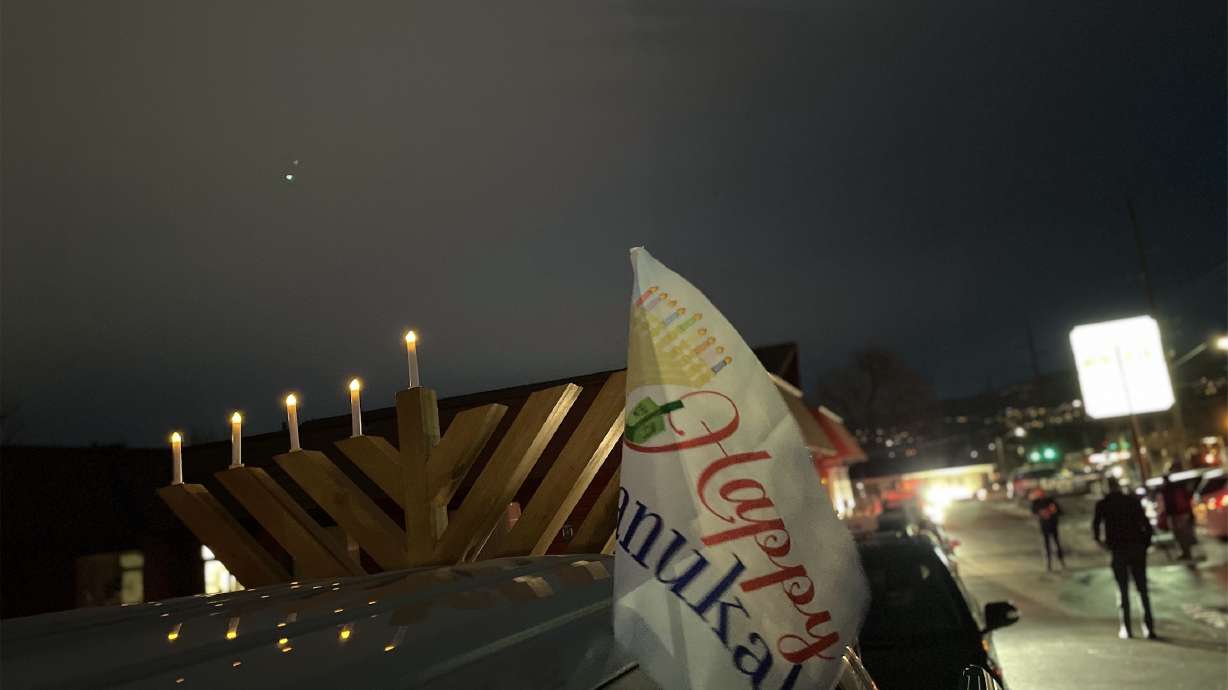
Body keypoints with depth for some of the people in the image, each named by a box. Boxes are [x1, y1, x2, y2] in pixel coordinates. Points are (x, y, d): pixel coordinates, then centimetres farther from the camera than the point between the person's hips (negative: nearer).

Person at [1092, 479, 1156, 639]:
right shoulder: (1133, 501, 5)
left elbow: (1095, 526, -7)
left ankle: (1126, 629, 4)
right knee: (1142, 589, 8)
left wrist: (1098, 540, 12)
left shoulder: (1102, 505, 1)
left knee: (1123, 590, 6)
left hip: (1118, 550, -2)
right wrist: (1145, 544, 8)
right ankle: (1149, 627, 1)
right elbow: (1147, 526, -1)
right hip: (1137, 549, 2)